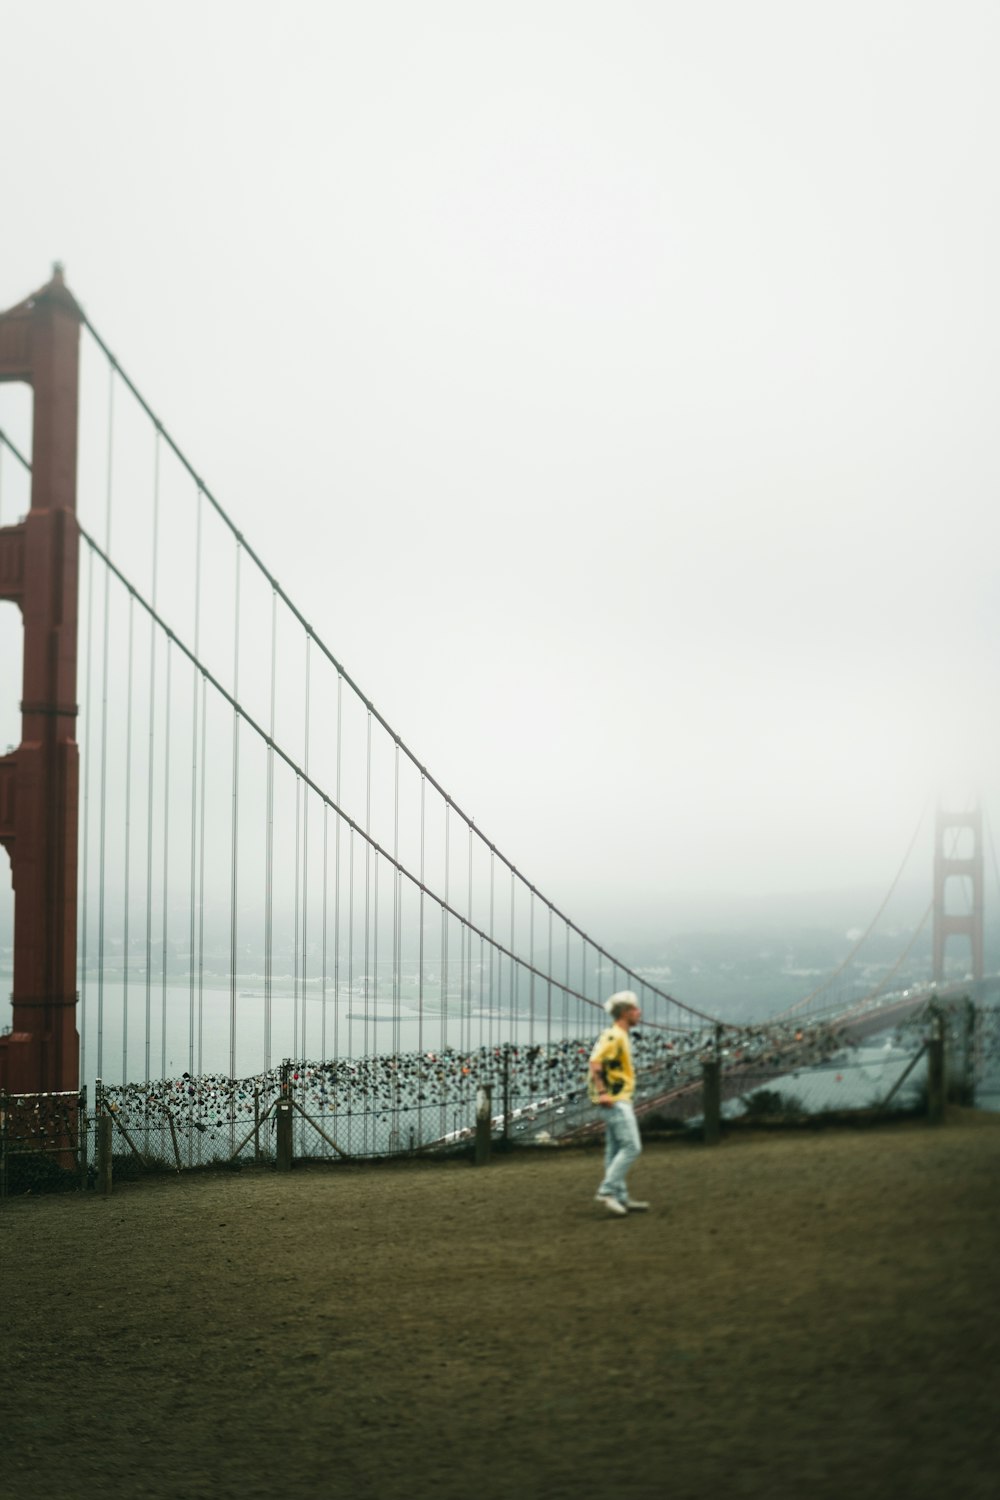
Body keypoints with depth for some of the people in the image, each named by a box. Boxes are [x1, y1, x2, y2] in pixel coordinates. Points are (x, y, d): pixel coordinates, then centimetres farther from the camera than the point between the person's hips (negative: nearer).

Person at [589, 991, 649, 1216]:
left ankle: (621, 1198, 14)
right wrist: (602, 1092, -27)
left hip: (619, 1100, 10)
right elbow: (595, 1062, -24)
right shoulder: (614, 1036, -15)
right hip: (616, 1101, -10)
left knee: (616, 1150, 11)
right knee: (631, 1146, -12)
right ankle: (607, 1190, -13)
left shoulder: (619, 1036, 17)